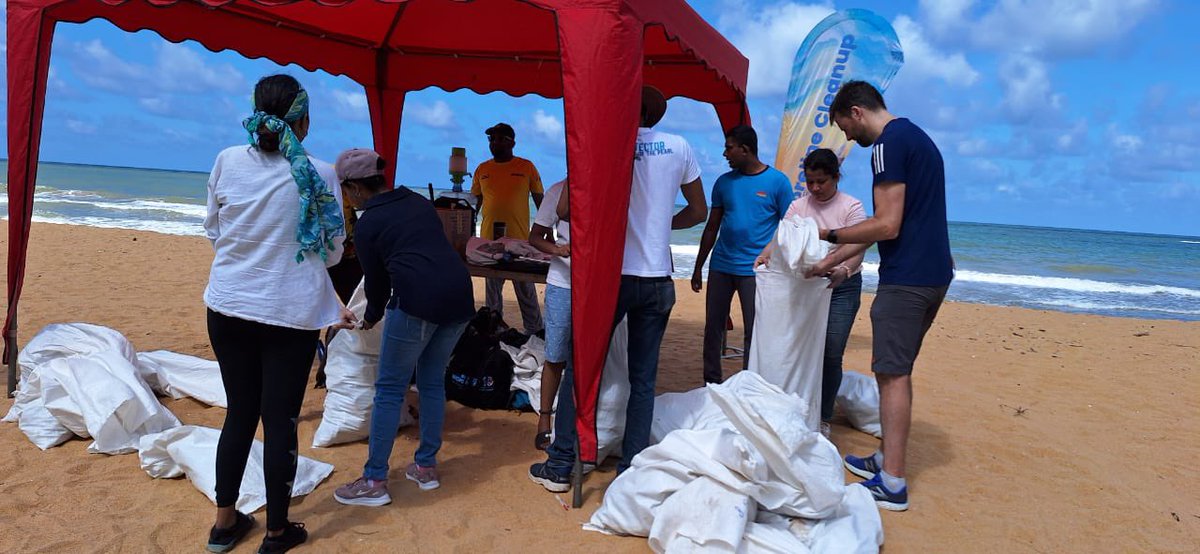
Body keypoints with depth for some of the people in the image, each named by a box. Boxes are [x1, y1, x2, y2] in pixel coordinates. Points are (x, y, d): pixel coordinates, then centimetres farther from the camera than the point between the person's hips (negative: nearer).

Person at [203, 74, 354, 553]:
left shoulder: (227, 161, -3)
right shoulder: (319, 175, -11)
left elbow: (213, 231, 9)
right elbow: (331, 251, -1)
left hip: (228, 306, 4)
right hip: (290, 314, -3)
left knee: (240, 412, 17)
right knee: (280, 421, 7)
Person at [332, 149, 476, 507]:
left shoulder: (368, 224, 5)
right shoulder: (420, 202, 20)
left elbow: (376, 280, 12)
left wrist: (371, 318, 33)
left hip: (418, 301, -6)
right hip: (460, 294, 7)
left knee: (389, 389, 5)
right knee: (433, 381, 19)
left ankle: (374, 482, 9)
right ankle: (426, 467, 27)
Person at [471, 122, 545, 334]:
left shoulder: (526, 167, 2)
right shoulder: (482, 169, 9)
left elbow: (540, 201, 6)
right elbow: (475, 203, 15)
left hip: (520, 239, -3)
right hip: (488, 240, 3)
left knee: (526, 289, 1)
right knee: (492, 289, 10)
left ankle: (535, 333, 9)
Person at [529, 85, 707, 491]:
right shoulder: (679, 147, 5)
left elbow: (565, 209, -7)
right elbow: (698, 212, 14)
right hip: (658, 280, 3)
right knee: (643, 379, 10)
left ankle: (560, 466, 12)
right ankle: (632, 469, 15)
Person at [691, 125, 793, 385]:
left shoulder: (778, 182, -3)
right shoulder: (724, 182, 8)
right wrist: (698, 268, 14)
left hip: (755, 270, -4)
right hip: (721, 266, 4)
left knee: (753, 332, 1)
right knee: (713, 328, 9)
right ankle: (711, 383, 21)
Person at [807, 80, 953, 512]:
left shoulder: (889, 142, -12)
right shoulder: (917, 137, 20)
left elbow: (886, 226, -19)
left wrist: (829, 235, -6)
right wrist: (835, 260, 22)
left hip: (906, 278, -10)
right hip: (934, 273, 10)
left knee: (892, 374, -5)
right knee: (897, 370, 16)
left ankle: (892, 484, 0)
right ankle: (887, 459, 26)